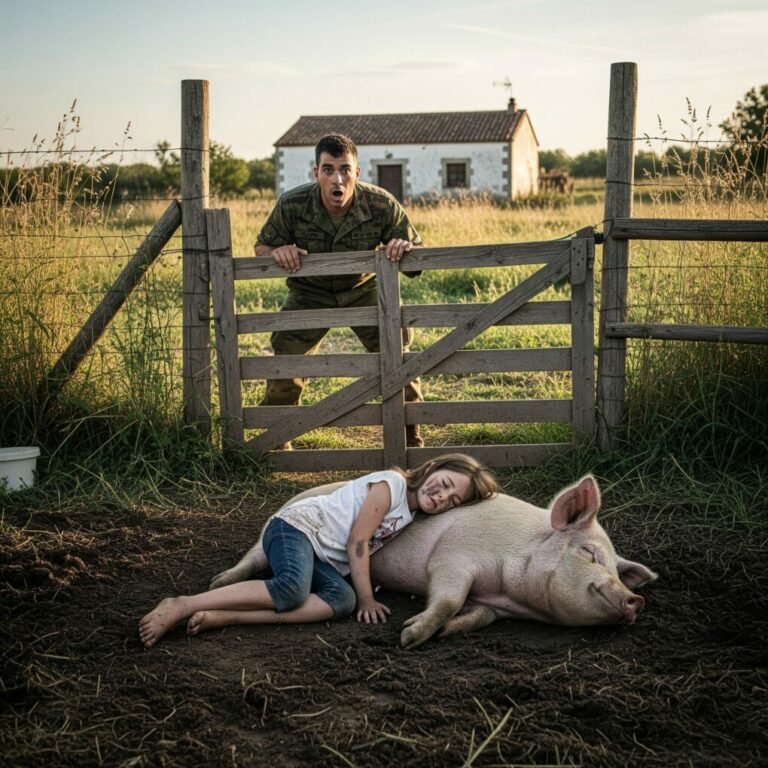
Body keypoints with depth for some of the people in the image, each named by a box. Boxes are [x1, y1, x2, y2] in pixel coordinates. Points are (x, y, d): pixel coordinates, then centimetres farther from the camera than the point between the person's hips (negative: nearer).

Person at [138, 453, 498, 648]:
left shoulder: (411, 511, 18)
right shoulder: (391, 484, -9)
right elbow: (357, 542, -12)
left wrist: (357, 599, 3)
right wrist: (367, 598, -10)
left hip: (325, 562, 8)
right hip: (297, 526, -8)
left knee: (341, 599, -25)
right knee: (293, 588, -38)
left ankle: (223, 617, -36)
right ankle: (182, 606, -32)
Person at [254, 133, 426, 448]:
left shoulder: (382, 205, -26)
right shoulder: (292, 205, -26)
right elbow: (261, 247, -8)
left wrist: (404, 247, -40)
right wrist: (278, 251, -33)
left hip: (364, 288, 0)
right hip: (310, 292, 0)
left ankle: (411, 439, 13)